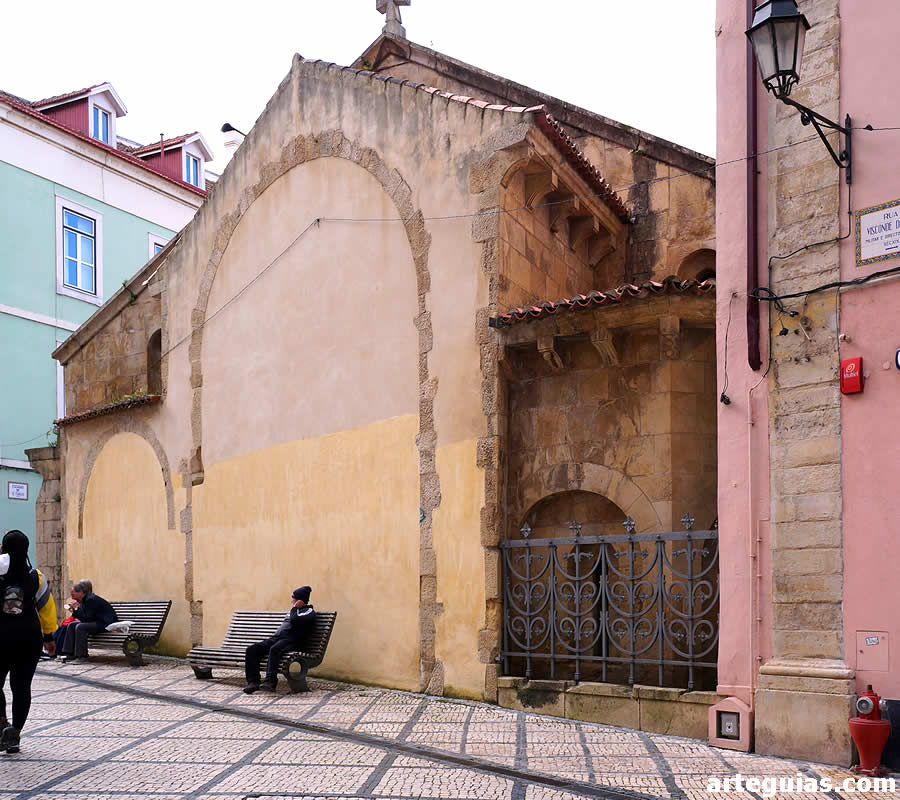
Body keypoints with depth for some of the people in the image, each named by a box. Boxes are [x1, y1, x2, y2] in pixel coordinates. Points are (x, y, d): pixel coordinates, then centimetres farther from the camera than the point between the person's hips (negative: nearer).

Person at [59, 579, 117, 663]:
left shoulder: (91, 599, -18)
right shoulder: (85, 599, 10)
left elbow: (87, 618, -22)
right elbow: (85, 617, 13)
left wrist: (76, 609, -19)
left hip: (106, 623, -10)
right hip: (96, 622, 10)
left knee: (80, 627, -27)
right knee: (71, 625, 1)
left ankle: (82, 656, -22)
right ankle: (69, 654, -3)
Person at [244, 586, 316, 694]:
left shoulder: (309, 611, 3)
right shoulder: (294, 610, 33)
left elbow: (294, 620, -14)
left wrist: (294, 608, 3)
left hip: (290, 640, -9)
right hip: (277, 637, 9)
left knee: (274, 649, -40)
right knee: (251, 649, -12)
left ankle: (270, 681, -44)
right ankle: (253, 682, -20)